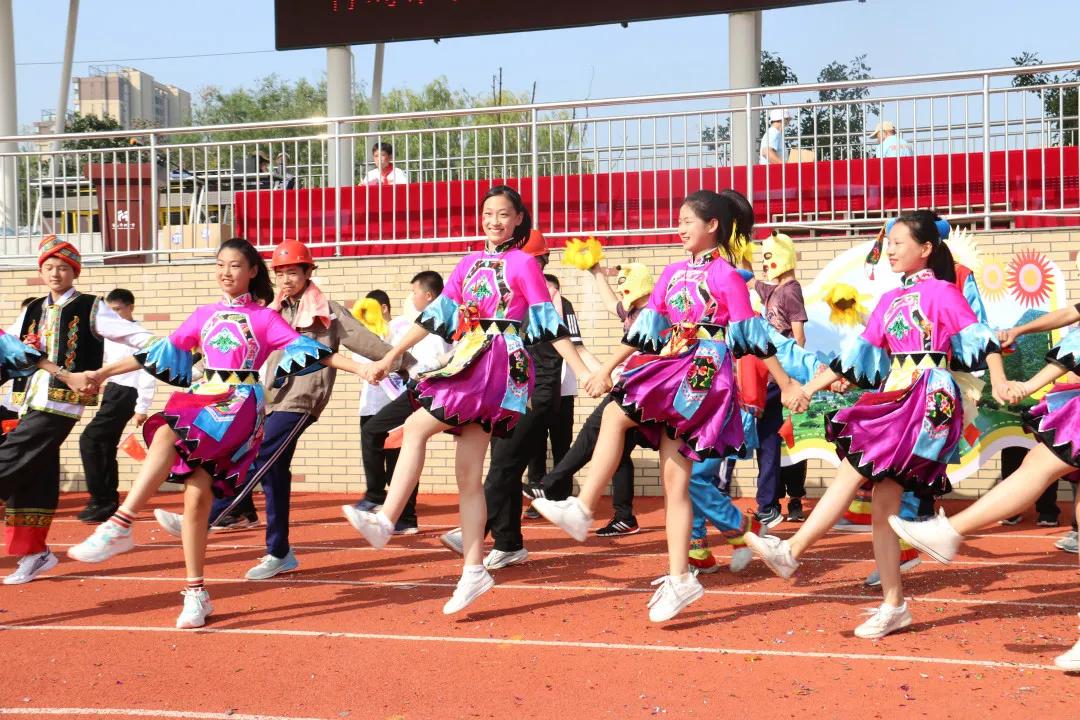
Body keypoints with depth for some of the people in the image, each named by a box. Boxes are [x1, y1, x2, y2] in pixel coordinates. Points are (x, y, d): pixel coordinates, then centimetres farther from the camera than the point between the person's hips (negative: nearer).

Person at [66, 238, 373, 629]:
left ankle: (120, 526, -36)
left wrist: (359, 368, -12)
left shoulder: (265, 318, 6)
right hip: (201, 399, 4)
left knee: (167, 433, -32)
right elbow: (160, 352, 20)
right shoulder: (204, 316, 18)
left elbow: (307, 348, -1)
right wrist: (102, 373, 18)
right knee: (196, 495, -8)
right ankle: (196, 593, 1)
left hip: (240, 406, -4)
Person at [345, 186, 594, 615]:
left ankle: (385, 520, -16)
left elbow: (550, 323, -3)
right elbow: (436, 315, 16)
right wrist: (392, 356, 12)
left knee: (416, 427, -17)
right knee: (468, 473, 3)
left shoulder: (524, 263, 0)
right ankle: (474, 571, 5)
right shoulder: (469, 264, 18)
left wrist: (582, 371, -9)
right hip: (467, 364, 7)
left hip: (498, 366, -7)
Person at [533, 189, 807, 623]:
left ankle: (582, 510, -17)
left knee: (616, 413, -22)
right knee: (674, 480, 3)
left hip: (703, 376, -7)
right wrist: (607, 369, 15)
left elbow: (752, 335, -5)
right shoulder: (673, 273, 15)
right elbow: (646, 327, 17)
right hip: (669, 373, 7)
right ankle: (679, 578, 6)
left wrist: (786, 385, -6)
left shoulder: (726, 276, -4)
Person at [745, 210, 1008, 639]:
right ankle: (893, 605, 6)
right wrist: (810, 387, 14)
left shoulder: (942, 291, -1)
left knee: (854, 467, -17)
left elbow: (980, 337, -9)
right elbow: (858, 353, 18)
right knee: (883, 503, 2)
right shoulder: (890, 301, 18)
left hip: (927, 397, -7)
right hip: (893, 398, 7)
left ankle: (792, 551, -16)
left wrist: (998, 381, -23)